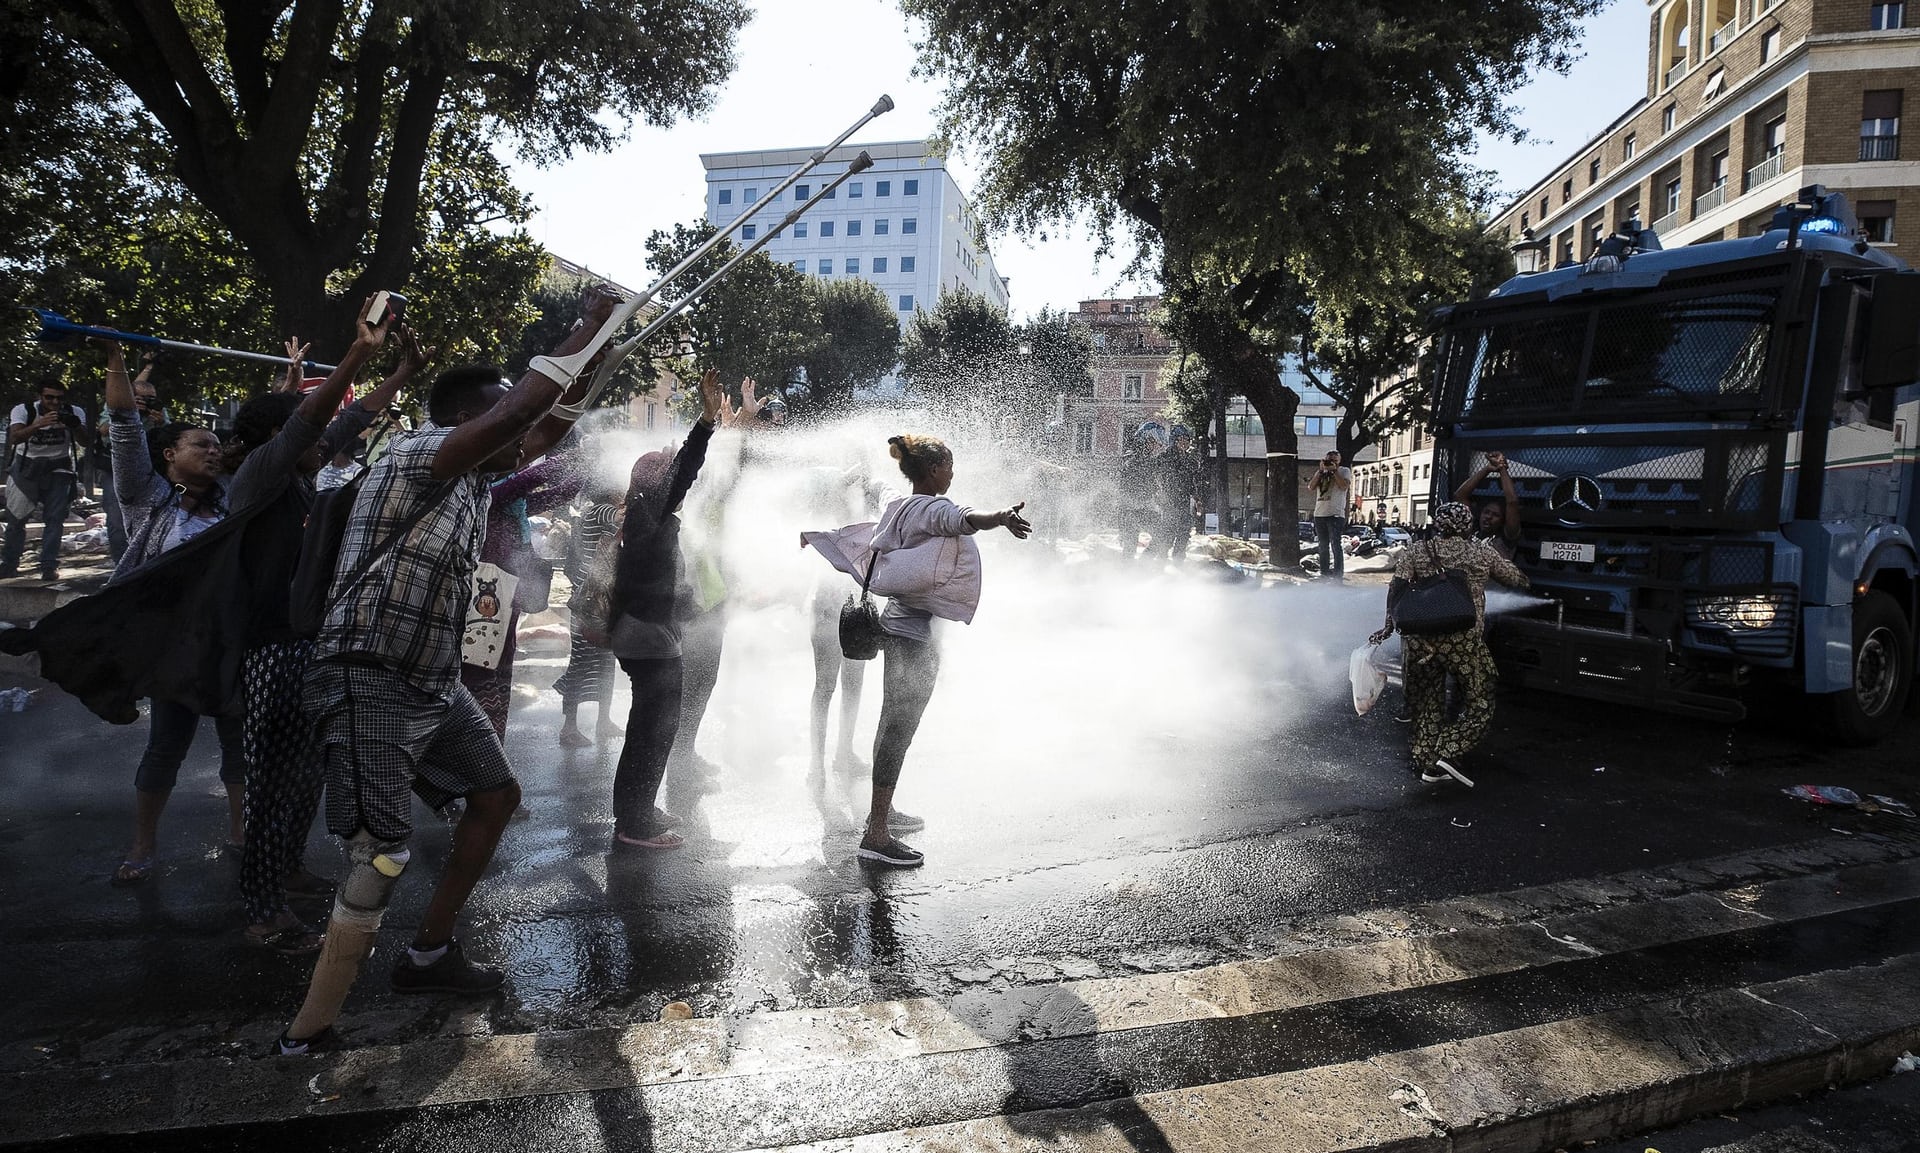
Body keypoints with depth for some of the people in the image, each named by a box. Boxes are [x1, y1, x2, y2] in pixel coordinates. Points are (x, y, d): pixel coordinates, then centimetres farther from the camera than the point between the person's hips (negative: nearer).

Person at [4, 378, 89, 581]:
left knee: (55, 518, -9)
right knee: (16, 517, 3)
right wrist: (39, 424, -44)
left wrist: (75, 425, -39)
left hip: (59, 468, 0)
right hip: (26, 466, 0)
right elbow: (14, 437, -27)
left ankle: (49, 566, -6)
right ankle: (9, 564, 15)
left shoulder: (74, 413, -8)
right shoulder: (23, 410, -12)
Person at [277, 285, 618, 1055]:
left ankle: (429, 954, 30)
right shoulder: (417, 457, -17)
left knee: (497, 796, 17)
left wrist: (598, 348, 9)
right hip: (370, 684, -10)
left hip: (434, 682, 10)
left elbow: (551, 426, 18)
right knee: (380, 857, -11)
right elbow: (519, 410, -30)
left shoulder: (474, 479, 9)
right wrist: (589, 326, -21)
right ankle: (304, 1040, 1)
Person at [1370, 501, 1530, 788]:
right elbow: (1516, 580, 22)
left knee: (1426, 703, 15)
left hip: (1417, 638, 3)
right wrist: (1524, 580, 44)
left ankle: (1425, 762, 12)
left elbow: (1397, 589, -3)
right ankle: (1448, 753, -9)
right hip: (1463, 639, -2)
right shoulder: (1482, 553, 11)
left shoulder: (1415, 552, 11)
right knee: (1479, 705, 8)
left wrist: (1389, 627, -3)